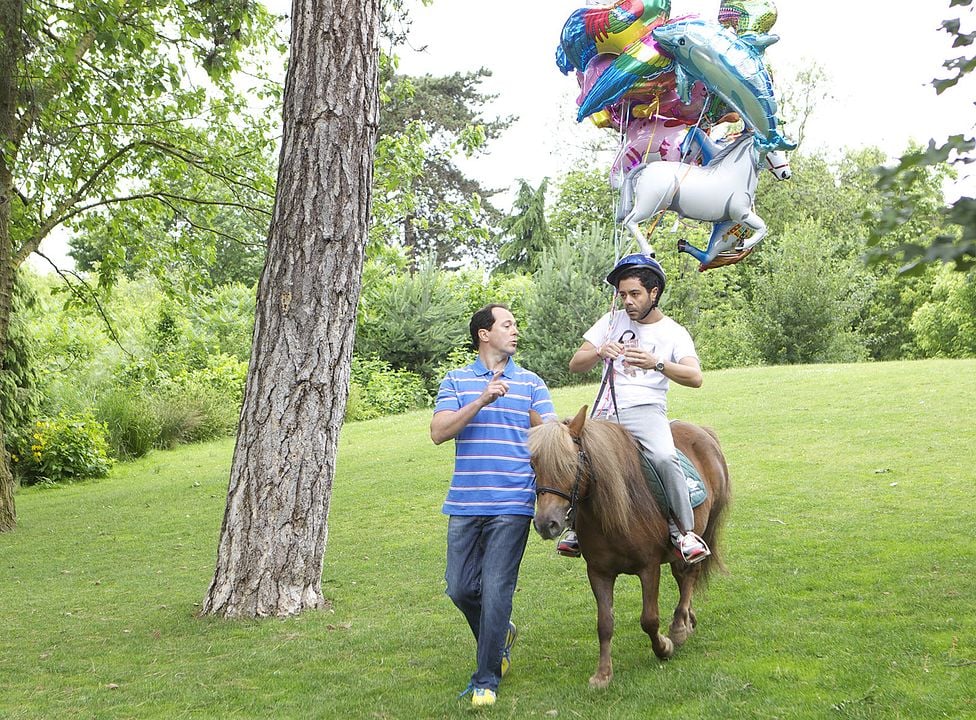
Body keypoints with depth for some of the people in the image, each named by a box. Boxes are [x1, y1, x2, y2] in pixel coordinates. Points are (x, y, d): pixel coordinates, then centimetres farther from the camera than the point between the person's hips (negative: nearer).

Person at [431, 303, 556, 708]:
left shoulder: (531, 383, 9)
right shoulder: (456, 381, 8)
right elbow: (438, 432, -5)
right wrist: (480, 402, -16)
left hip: (512, 505, -2)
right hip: (465, 504, 2)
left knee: (496, 591, -5)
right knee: (460, 589, 6)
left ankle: (486, 680, 8)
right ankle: (500, 635, 36)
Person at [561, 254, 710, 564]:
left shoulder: (674, 333, 4)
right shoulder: (612, 321, 12)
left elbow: (695, 378, -12)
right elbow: (575, 365, 9)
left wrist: (656, 364, -30)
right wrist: (599, 352, -14)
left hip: (646, 411, -3)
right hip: (606, 412, 3)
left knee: (665, 458, -32)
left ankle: (684, 531, -16)